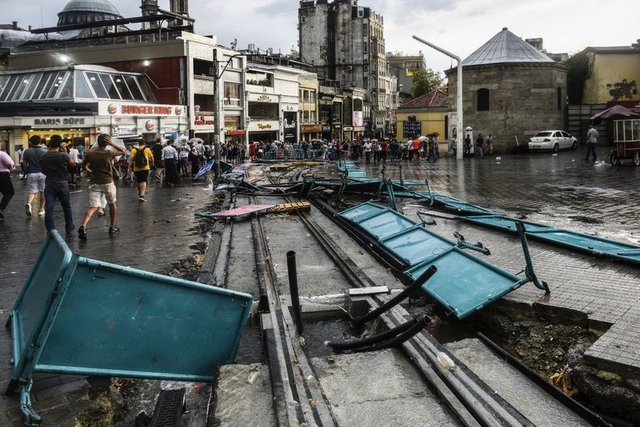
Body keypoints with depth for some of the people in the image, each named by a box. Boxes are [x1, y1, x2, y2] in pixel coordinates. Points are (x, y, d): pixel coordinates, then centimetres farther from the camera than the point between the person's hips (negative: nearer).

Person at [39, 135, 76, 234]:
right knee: (67, 207, 16)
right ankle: (69, 228, 28)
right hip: (62, 184, -1)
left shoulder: (43, 157, -3)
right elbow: (73, 163, 3)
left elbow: (43, 170, 8)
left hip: (49, 184, 1)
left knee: (49, 209, 1)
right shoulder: (63, 156, -14)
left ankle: (51, 231, -4)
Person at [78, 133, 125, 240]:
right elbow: (123, 151, 8)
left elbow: (85, 167, 7)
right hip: (108, 182, -1)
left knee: (93, 207, -4)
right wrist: (112, 144, -1)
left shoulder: (90, 153, 0)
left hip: (95, 183, 2)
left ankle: (83, 227, -26)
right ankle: (113, 227, 28)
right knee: (112, 204, 21)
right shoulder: (109, 153, -6)